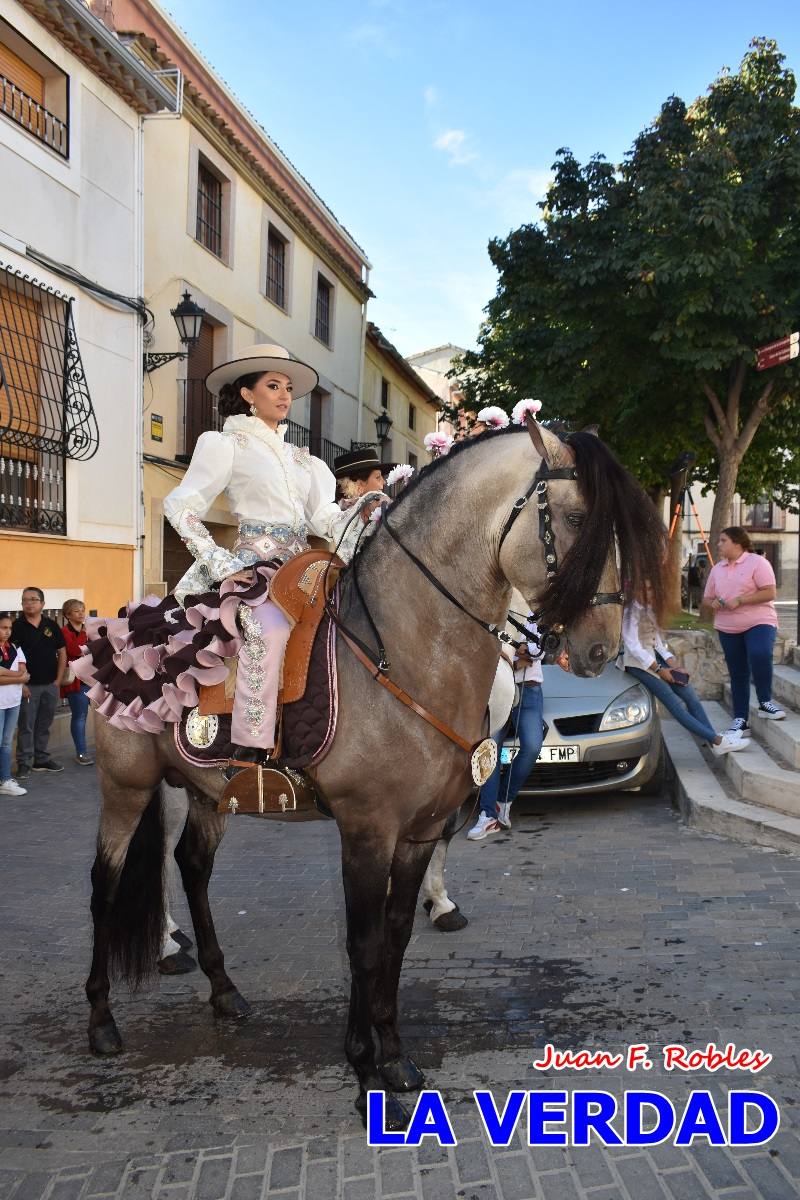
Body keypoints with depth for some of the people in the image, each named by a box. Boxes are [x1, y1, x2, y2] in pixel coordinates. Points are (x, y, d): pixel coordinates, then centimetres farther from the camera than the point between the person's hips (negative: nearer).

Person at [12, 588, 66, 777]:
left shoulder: (51, 626, 5)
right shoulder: (16, 627, -5)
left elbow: (62, 653, 9)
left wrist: (58, 680, 3)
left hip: (51, 685, 3)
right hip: (29, 686, -3)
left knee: (44, 725, 12)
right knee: (26, 725, 1)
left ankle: (41, 759, 22)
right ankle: (23, 763, 7)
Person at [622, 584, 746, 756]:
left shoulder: (646, 610, 16)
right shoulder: (631, 613, -12)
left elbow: (657, 641, 13)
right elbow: (633, 647, -18)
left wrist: (671, 663, -1)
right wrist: (659, 669, -17)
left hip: (653, 658, 9)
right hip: (638, 663, -9)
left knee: (689, 694, -7)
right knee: (674, 703, -16)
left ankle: (715, 741, -10)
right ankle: (716, 740, -21)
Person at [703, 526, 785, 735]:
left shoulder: (757, 562, -5)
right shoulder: (717, 569, 13)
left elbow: (770, 593, -13)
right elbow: (706, 598, 20)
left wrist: (739, 600, -20)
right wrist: (713, 602, -5)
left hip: (759, 623, -6)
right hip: (727, 629, 6)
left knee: (760, 655, -32)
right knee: (738, 674, 7)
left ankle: (765, 702, -14)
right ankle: (741, 721, 12)